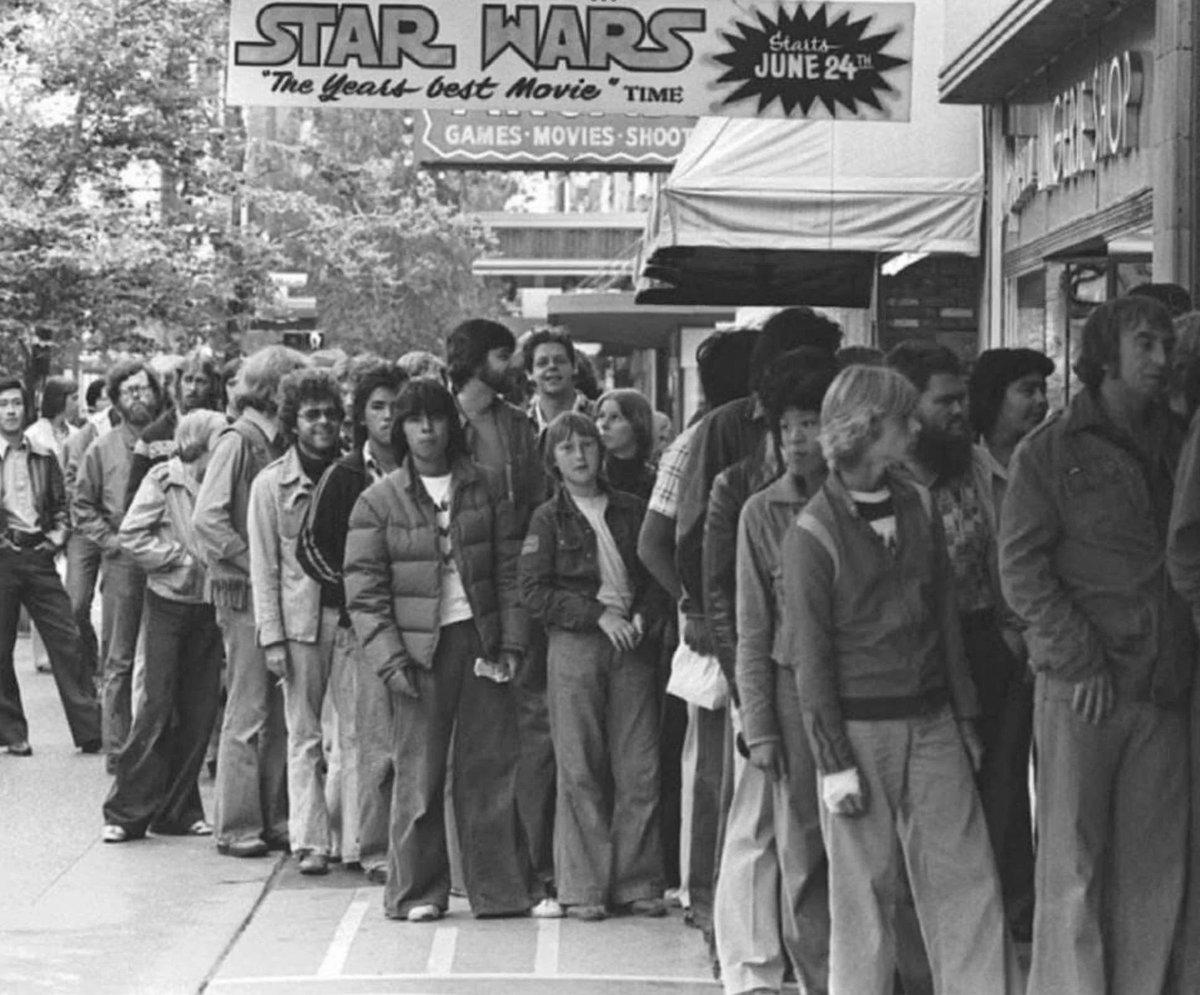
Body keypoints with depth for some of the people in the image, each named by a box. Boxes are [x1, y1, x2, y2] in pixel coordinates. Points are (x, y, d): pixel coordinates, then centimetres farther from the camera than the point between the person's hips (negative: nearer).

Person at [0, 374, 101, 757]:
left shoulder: (44, 458, 12)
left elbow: (60, 505, 20)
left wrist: (57, 535, 4)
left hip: (39, 556, 3)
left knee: (67, 640, -2)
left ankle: (90, 729, -1)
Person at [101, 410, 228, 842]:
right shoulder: (163, 479, -6)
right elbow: (131, 535, -9)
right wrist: (182, 559, -12)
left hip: (208, 606, 5)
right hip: (169, 601, -5)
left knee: (199, 711, 4)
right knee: (159, 706, -6)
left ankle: (177, 810, 13)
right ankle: (126, 811, 1)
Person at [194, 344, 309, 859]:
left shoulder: (279, 444, 12)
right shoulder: (239, 442, -9)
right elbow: (207, 518, -18)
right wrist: (258, 566, -19)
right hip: (245, 595, -7)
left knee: (279, 713, 8)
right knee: (248, 713, -3)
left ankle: (274, 820, 15)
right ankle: (235, 827, 4)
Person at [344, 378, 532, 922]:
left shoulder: (486, 487, 9)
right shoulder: (379, 501, 1)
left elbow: (510, 569, 8)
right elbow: (364, 591, -2)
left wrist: (511, 642, 0)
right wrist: (390, 659, -10)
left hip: (482, 638, 2)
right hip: (420, 646, -2)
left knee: (492, 766, 4)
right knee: (419, 771, -2)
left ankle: (499, 887, 10)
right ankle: (417, 892, 8)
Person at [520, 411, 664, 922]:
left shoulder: (629, 510, 13)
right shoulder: (548, 519, 4)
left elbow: (655, 573, 18)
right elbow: (534, 593, -3)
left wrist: (642, 616, -2)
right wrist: (598, 616, -12)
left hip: (629, 644, 3)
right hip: (574, 645, -2)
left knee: (640, 769, -2)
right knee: (580, 770, -3)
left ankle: (638, 883, 6)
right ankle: (584, 888, 3)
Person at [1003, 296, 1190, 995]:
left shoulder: (1175, 445, 13)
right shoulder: (1052, 451, 0)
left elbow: (1186, 560, 17)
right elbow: (1021, 567, -4)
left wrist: (1180, 660, 5)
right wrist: (1079, 660, -11)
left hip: (1165, 685, 4)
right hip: (1081, 688, -4)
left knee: (1156, 865, 6)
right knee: (1074, 863, 0)